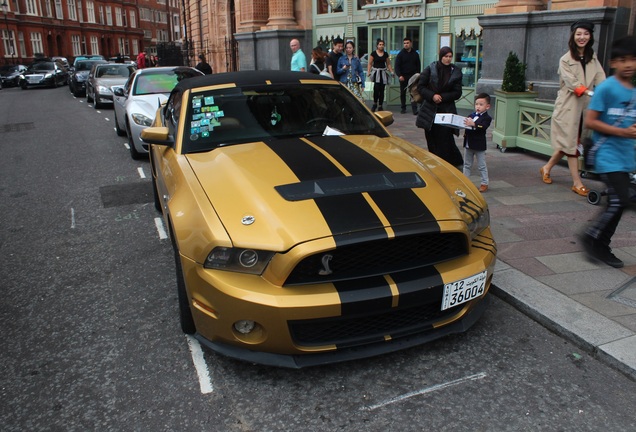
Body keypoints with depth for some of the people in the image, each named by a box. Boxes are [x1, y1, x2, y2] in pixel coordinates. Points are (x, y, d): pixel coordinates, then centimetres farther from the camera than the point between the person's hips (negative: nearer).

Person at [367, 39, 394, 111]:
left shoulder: (385, 54, 9)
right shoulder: (373, 53, 0)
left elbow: (388, 64, 14)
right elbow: (370, 64, 0)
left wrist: (391, 72, 4)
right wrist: (368, 72, -11)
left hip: (383, 73, 3)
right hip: (376, 72, -3)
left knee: (382, 90, 2)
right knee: (376, 88, -18)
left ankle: (380, 106, 9)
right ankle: (375, 103, 1)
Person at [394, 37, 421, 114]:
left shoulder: (415, 54, 7)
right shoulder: (400, 54, 0)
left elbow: (418, 65, 12)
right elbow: (397, 66, -6)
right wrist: (399, 75, -18)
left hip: (413, 76, 0)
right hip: (403, 76, 0)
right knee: (402, 93, 8)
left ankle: (414, 109, -12)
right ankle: (403, 108, 19)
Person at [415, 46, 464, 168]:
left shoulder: (456, 72, 3)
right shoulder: (430, 69, 0)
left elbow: (457, 93, 2)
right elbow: (420, 86, 1)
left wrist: (442, 97, -11)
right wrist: (432, 96, -14)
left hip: (447, 110, -1)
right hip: (430, 110, 1)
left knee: (445, 138, -7)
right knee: (431, 139, 6)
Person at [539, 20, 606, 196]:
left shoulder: (593, 59, 13)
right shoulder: (565, 60, -3)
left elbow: (601, 80, 0)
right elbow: (572, 83, -15)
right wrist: (591, 92, -29)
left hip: (586, 107, 5)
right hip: (569, 106, -5)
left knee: (568, 144, 9)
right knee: (571, 143, -4)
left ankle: (547, 168, 28)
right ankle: (577, 183, -1)